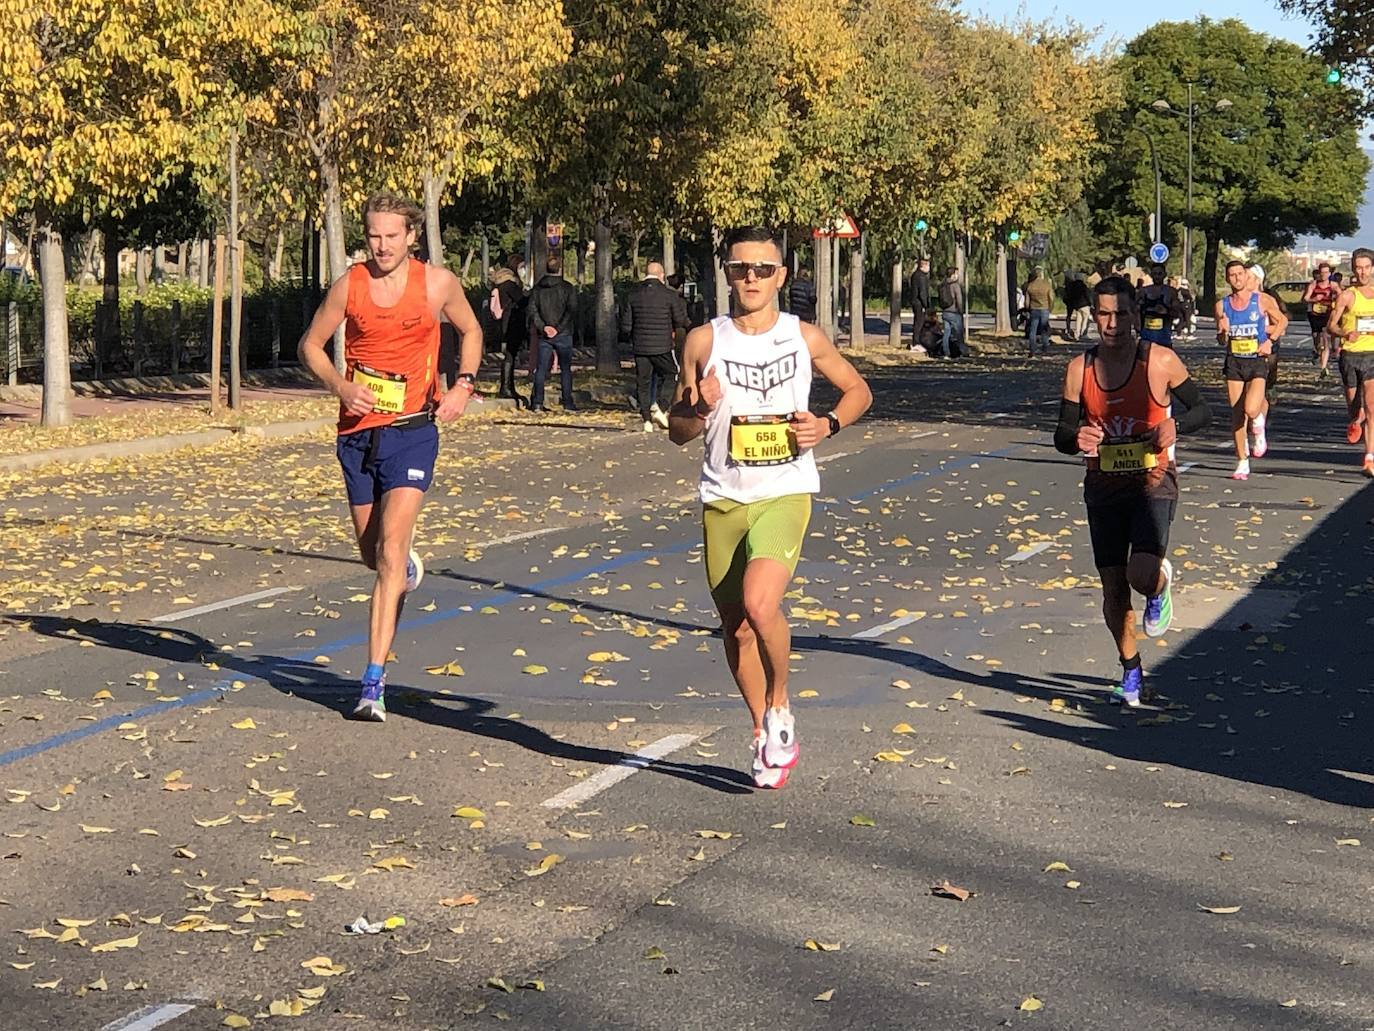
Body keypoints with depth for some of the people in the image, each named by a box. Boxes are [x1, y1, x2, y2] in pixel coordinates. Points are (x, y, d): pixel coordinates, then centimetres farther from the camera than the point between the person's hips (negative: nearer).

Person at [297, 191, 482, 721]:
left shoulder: (438, 283, -2)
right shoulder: (349, 286, -1)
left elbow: (470, 330, 16)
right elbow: (310, 345, 9)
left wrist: (463, 384, -1)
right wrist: (341, 385, -10)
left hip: (412, 430, -3)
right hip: (358, 432, 3)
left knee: (390, 550, -16)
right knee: (371, 552, 14)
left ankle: (374, 682, -18)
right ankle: (407, 569, 54)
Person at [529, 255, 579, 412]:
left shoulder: (538, 288, 4)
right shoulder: (567, 288, -5)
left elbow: (532, 310, -2)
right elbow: (572, 311, -11)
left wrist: (543, 327, -7)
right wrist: (558, 328, -10)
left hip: (543, 335, 3)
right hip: (563, 334, -3)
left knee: (541, 368, 5)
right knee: (566, 369, 3)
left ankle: (537, 402, -1)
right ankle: (567, 402, 2)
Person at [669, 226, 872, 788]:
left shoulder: (805, 337, 1)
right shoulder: (704, 341, 2)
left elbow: (858, 390, 15)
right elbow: (677, 431, 7)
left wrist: (827, 424, -4)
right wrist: (700, 411, -15)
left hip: (784, 492, -2)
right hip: (723, 497, 3)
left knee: (760, 604, -24)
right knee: (735, 627, 9)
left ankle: (780, 707, 2)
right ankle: (764, 732, 29)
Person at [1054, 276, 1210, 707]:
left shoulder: (1160, 361, -7)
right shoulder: (1080, 369, 0)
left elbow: (1201, 409, 2)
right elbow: (1062, 435, 3)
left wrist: (1175, 425, -19)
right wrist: (1076, 438, -21)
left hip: (1152, 481, -3)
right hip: (1103, 487, 3)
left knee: (1142, 575, -22)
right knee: (1113, 587, 6)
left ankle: (1161, 585, 17)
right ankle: (1131, 672, 27)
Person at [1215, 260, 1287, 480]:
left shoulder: (1262, 301, -2)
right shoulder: (1222, 305, 4)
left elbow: (1282, 320, 12)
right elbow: (1222, 342, 11)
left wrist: (1270, 340, -1)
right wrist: (1223, 332, -11)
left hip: (1258, 361, -3)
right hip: (1234, 363, 3)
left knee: (1251, 409, -22)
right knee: (1237, 415, 2)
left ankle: (1259, 429, 15)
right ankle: (1242, 463, 12)